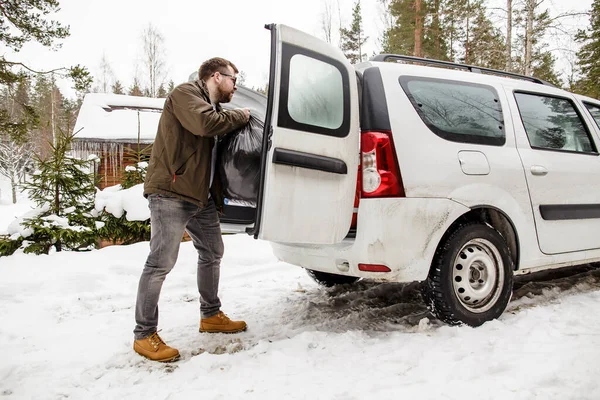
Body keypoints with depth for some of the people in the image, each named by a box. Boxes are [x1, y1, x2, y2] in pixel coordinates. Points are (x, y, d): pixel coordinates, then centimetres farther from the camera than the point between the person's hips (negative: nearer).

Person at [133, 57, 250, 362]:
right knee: (161, 262, -8)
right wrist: (239, 117, -9)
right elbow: (205, 123, -24)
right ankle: (144, 335, 4)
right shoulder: (186, 93, -5)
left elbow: (223, 146, 20)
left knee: (212, 253, 15)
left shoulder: (213, 107, 22)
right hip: (170, 193, -10)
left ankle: (210, 315, 30)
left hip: (201, 196, 10)